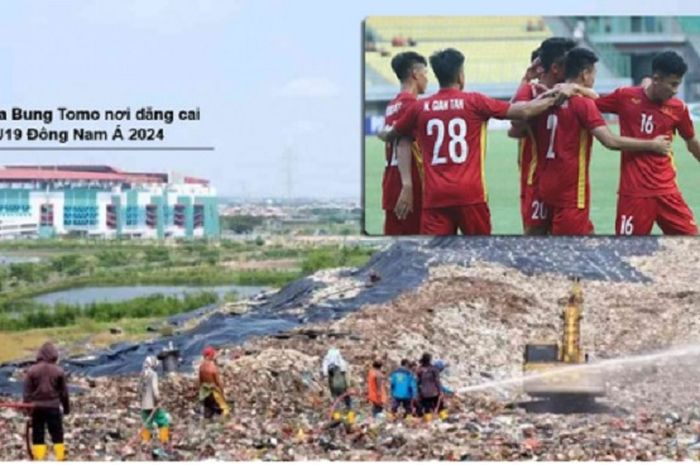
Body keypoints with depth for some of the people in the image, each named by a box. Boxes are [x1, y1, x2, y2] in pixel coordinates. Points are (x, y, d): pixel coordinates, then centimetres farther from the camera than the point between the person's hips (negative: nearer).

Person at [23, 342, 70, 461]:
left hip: (37, 408, 0)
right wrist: (66, 408, 14)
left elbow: (27, 393, -2)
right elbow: (64, 392, 3)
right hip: (53, 407, 0)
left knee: (38, 437, 5)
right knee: (57, 436, 8)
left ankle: (38, 460, 0)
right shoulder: (58, 371, -4)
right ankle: (61, 459, 8)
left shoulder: (32, 371, -3)